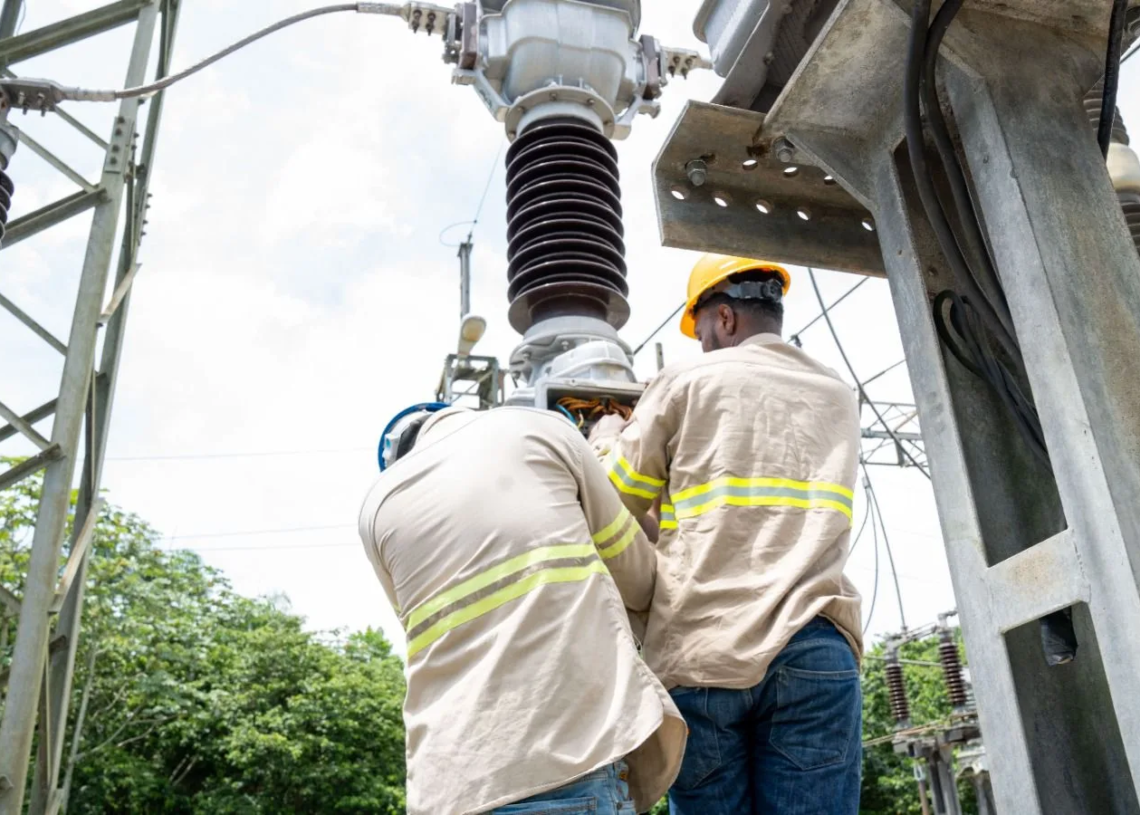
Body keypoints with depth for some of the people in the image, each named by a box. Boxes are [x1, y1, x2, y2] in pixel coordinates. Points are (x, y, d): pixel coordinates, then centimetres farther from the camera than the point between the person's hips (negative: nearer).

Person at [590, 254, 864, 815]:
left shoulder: (687, 380, 6)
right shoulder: (838, 400, 19)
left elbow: (615, 505, 9)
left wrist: (607, 435, 30)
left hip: (698, 653, -2)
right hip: (809, 651, 3)